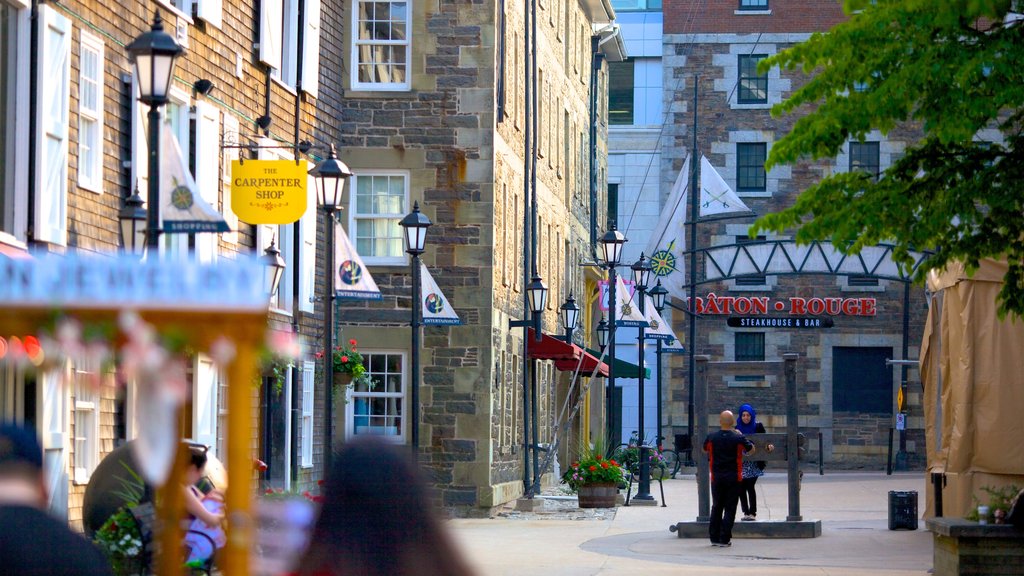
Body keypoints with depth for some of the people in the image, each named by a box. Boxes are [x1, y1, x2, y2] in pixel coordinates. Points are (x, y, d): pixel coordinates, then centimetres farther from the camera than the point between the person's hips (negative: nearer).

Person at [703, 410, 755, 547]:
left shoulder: (711, 437, -4)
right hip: (733, 478, -2)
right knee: (730, 509, 3)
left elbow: (704, 449, 16)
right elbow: (751, 450, 6)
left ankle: (714, 537, 15)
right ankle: (724, 539, -2)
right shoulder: (739, 438, -10)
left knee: (716, 507, 15)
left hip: (716, 477, 2)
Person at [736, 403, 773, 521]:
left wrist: (769, 446, -21)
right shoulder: (738, 428, 9)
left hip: (754, 463, -3)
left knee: (750, 486, -12)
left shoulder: (758, 427, 1)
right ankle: (746, 512, 9)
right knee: (741, 488, 0)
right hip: (741, 463, 3)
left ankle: (752, 512, -6)